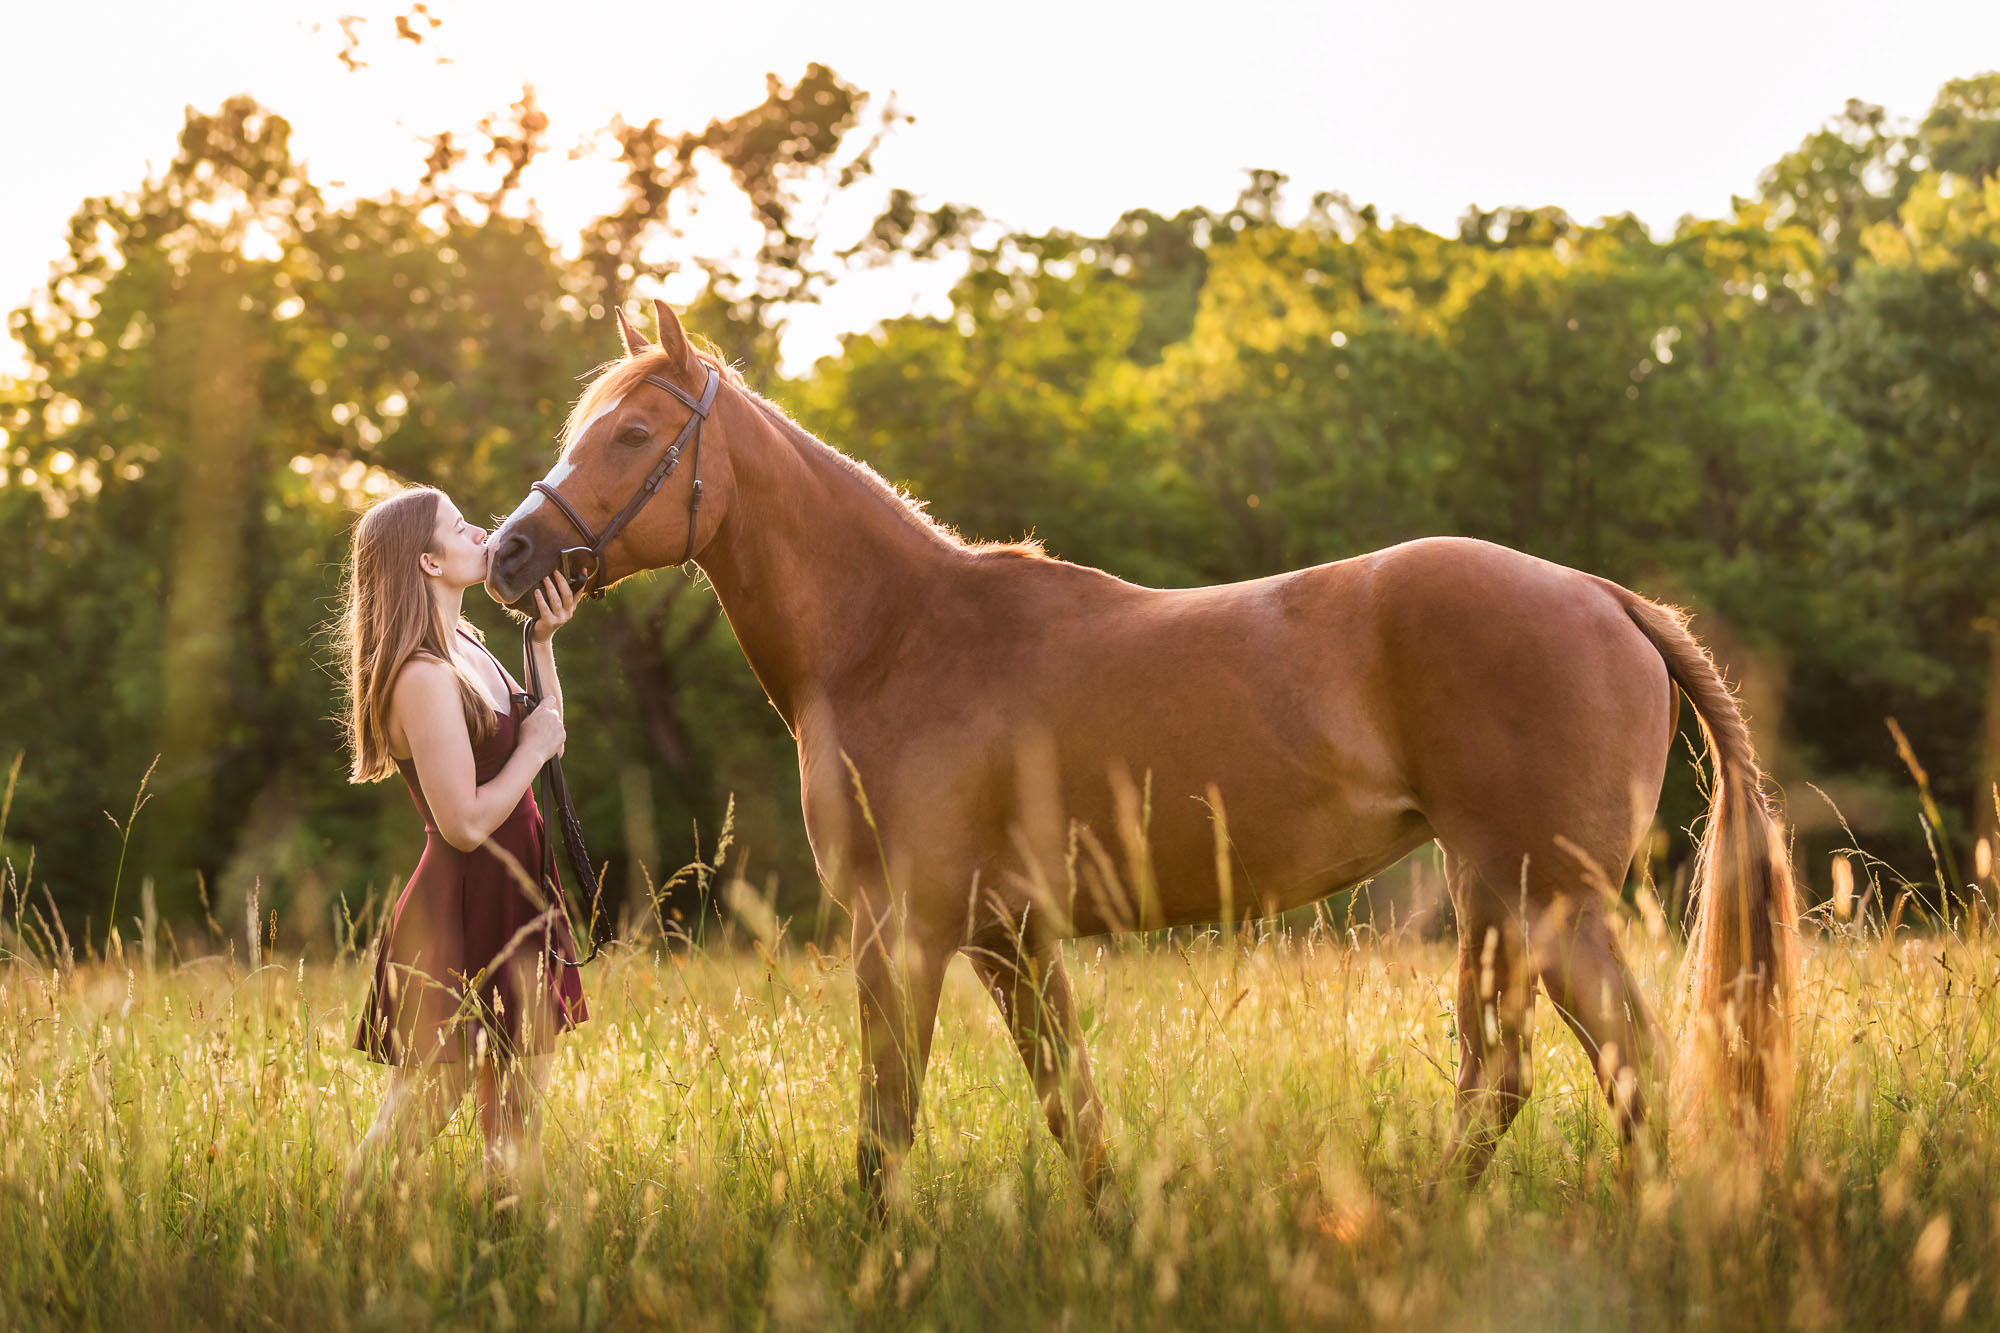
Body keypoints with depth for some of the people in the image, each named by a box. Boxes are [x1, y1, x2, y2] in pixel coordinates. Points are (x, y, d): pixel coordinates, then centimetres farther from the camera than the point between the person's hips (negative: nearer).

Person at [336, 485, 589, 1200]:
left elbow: (544, 735, 21)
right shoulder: (425, 676, -21)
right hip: (459, 919, -9)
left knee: (514, 1115, 13)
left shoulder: (467, 644, 8)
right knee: (424, 1107, -2)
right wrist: (532, 748, -11)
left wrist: (544, 640, 10)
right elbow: (466, 824, -24)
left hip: (511, 904, 9)